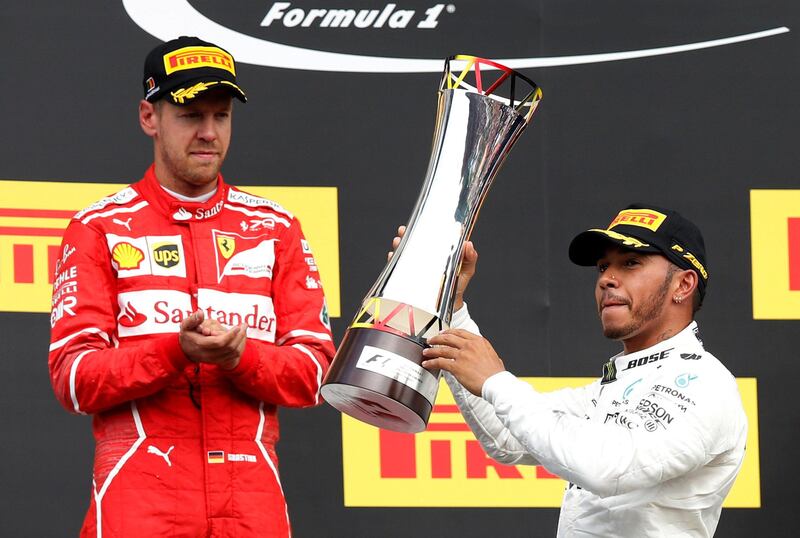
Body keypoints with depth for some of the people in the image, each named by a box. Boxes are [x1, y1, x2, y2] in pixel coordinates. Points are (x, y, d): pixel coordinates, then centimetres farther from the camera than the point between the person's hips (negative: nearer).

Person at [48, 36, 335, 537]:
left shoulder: (276, 228, 14)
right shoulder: (100, 229, 7)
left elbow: (314, 372, 7)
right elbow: (73, 377, -3)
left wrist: (240, 357, -13)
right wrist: (176, 351, -18)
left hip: (252, 497, 2)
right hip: (138, 492, -2)